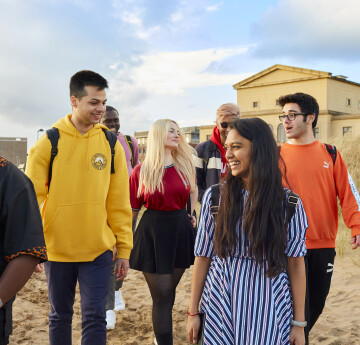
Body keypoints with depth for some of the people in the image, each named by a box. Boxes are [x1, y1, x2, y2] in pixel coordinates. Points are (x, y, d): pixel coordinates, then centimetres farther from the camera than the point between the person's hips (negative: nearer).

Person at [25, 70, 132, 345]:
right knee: (60, 316, 16)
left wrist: (124, 248, 2)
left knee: (95, 318, 4)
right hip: (56, 248, 0)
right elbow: (33, 197, -2)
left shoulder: (111, 144, -1)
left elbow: (120, 201, 2)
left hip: (98, 249, 0)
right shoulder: (49, 142, -5)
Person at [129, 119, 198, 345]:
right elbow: (132, 209, -1)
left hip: (180, 231, 3)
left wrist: (192, 214, 11)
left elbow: (193, 191, 23)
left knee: (169, 290, 14)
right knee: (162, 295, -2)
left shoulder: (186, 165, 3)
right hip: (152, 232, -3)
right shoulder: (142, 171, -5)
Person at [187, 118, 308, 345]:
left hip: (270, 309, -1)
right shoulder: (214, 197, -2)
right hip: (221, 305, 1)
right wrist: (193, 312, 2)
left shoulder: (289, 203, -5)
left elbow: (296, 263, -3)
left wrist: (299, 323, -2)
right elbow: (203, 256, 1)